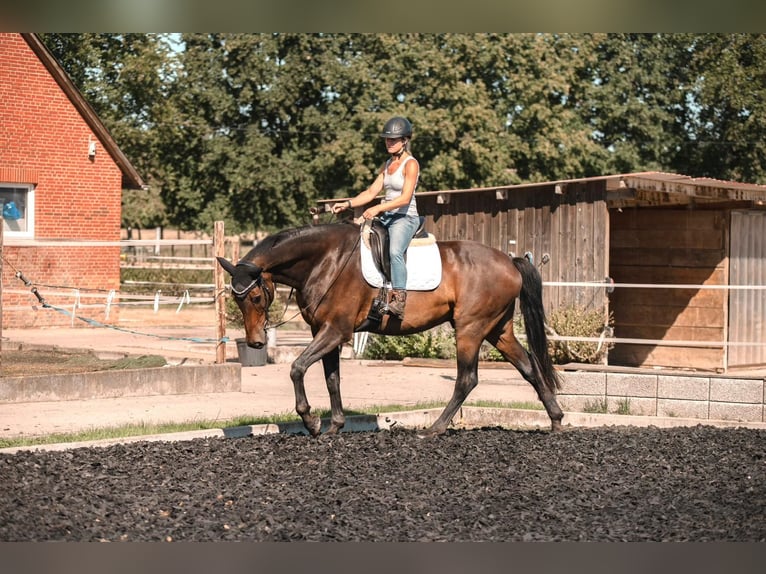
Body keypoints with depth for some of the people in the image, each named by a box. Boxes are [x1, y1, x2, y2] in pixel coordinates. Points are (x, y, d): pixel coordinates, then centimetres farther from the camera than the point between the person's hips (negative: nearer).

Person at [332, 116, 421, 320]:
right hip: (386, 218, 9)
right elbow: (372, 192, 15)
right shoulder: (387, 165, 17)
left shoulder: (411, 164, -7)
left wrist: (378, 208, -27)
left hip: (405, 217, -9)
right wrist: (348, 204, 1)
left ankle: (399, 300, -40)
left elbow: (405, 198, -18)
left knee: (395, 251, -35)